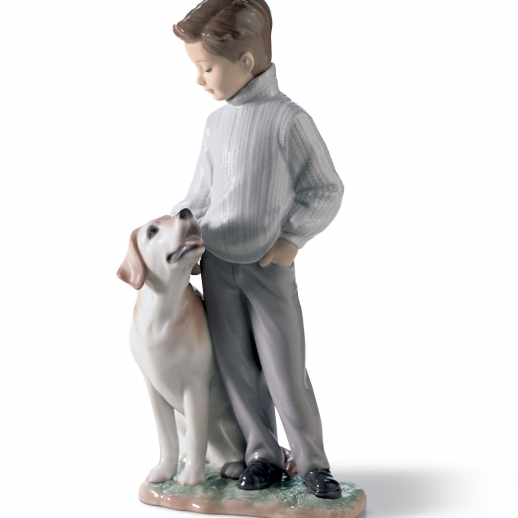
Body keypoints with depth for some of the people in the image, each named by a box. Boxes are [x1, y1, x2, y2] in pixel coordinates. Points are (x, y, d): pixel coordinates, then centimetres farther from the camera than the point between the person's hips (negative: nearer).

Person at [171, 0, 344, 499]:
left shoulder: (289, 119, -13)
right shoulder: (216, 123, 3)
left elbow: (326, 190, -7)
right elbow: (200, 197, 11)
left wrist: (293, 237, -16)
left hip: (270, 269, -5)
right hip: (217, 266, 5)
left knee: (286, 373, 1)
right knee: (238, 369, 11)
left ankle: (312, 461, 19)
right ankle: (264, 455, 27)